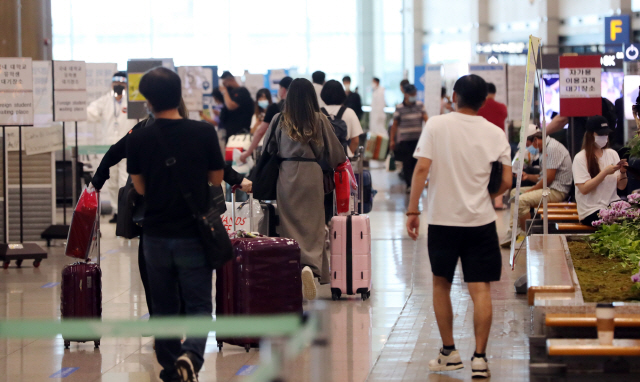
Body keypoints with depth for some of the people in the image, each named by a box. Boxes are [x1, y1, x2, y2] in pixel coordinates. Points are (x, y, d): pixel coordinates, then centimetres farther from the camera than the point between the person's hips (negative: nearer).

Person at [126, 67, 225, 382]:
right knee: (199, 305, 6)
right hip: (194, 236, -2)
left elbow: (139, 187, 1)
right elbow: (217, 178, 2)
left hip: (156, 235, 2)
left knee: (163, 307, 16)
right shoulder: (204, 133, -10)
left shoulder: (138, 139, -7)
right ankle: (191, 355, -19)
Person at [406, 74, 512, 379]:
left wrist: (412, 210, -6)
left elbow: (422, 169, -11)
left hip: (442, 219, 0)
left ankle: (449, 353, 20)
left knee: (441, 285, 15)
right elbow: (506, 181, -2)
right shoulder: (494, 133, 0)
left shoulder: (436, 126, -4)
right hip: (481, 220, 0)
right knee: (480, 289, 1)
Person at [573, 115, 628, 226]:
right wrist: (605, 172, -16)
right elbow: (584, 189, -15)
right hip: (591, 211, -5)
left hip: (613, 205, 5)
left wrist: (623, 172, -8)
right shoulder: (580, 158, -4)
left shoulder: (612, 154, 12)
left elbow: (621, 187, 11)